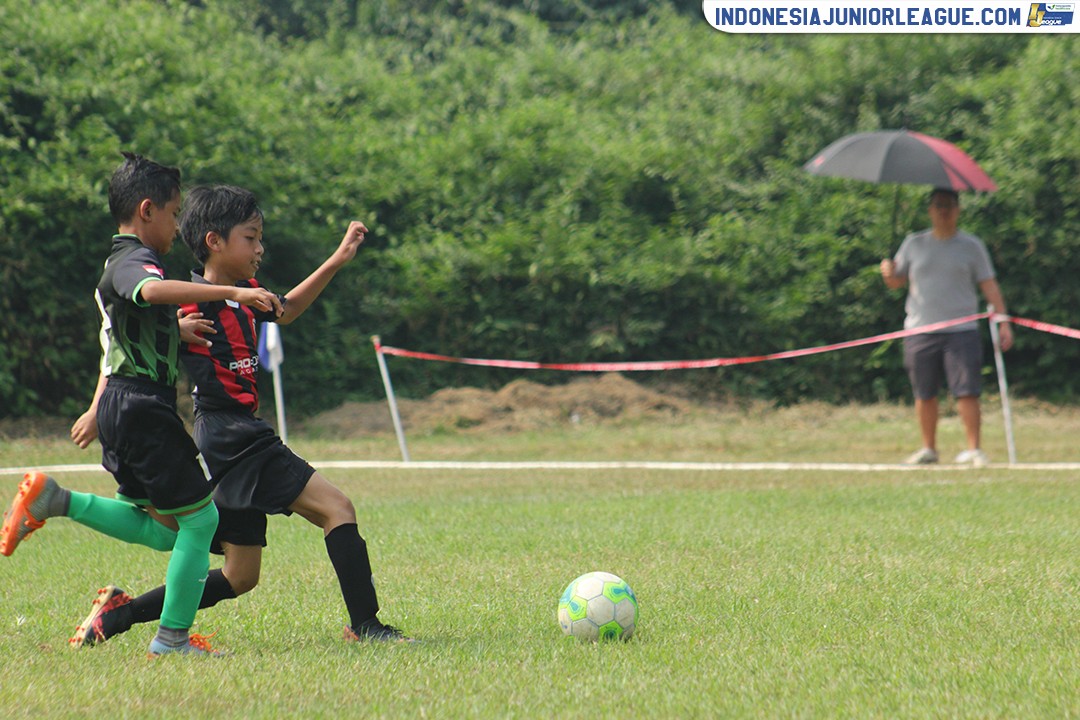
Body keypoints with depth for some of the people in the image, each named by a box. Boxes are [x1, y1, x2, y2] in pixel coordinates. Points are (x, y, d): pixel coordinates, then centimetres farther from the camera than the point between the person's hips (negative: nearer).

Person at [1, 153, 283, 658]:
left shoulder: (121, 263, 19)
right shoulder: (132, 262, -14)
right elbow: (153, 291, -39)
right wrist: (232, 293, -42)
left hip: (122, 406, 10)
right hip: (143, 406, -10)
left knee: (161, 529, 15)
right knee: (199, 518, -5)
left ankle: (52, 500, 11)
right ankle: (172, 639, -1)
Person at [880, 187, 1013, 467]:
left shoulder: (971, 246, 7)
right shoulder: (914, 244, 12)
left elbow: (989, 286, 7)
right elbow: (895, 282, 17)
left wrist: (1003, 321, -2)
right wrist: (888, 272, -7)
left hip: (961, 331, -2)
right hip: (920, 329, 2)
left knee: (967, 392, -10)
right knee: (925, 394, 6)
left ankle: (973, 449, -6)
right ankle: (928, 448, 17)